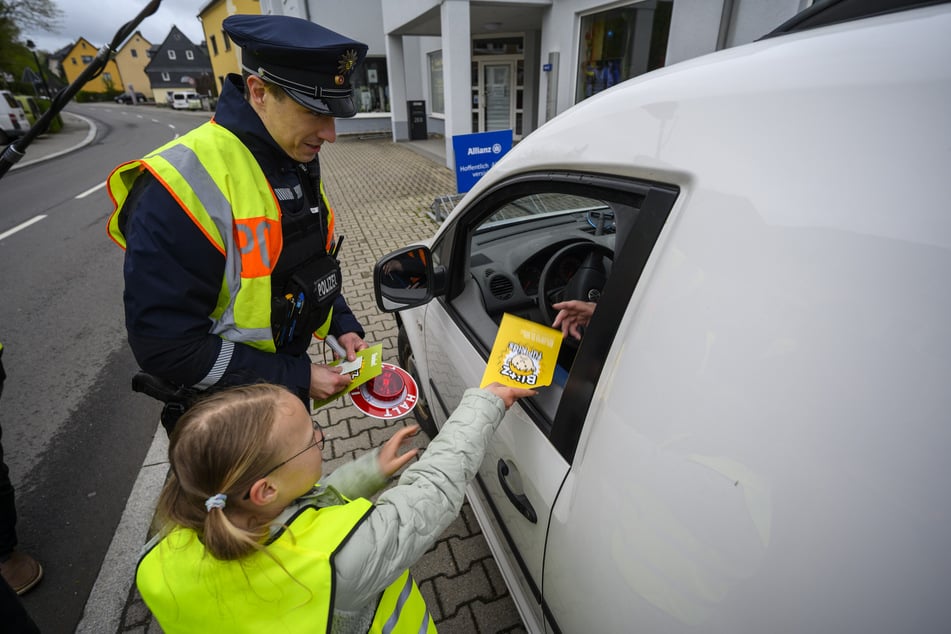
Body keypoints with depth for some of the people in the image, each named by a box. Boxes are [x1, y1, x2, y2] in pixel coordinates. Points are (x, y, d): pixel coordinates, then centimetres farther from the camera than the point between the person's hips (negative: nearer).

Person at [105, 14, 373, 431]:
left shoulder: (299, 163, -4)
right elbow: (165, 346, -27)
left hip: (290, 375, 7)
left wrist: (342, 325, -5)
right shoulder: (184, 186, -28)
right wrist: (296, 379, -25)